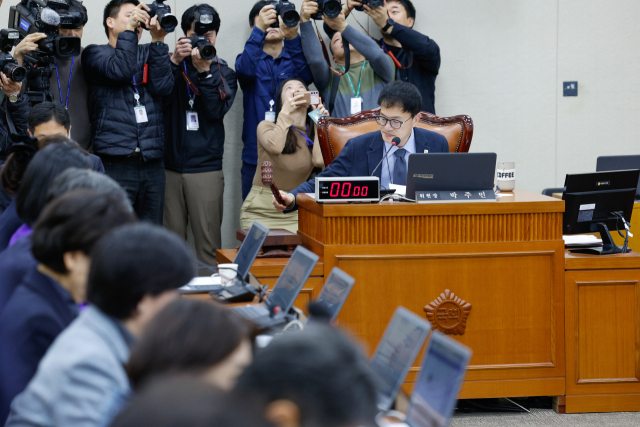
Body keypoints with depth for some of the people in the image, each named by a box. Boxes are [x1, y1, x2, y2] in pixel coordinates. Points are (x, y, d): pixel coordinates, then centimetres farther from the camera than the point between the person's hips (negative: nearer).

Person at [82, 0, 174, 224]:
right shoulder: (95, 54, 7)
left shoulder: (148, 54, 19)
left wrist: (158, 40, -5)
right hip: (115, 162, -4)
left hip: (152, 162, 5)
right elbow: (119, 70, -13)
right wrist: (129, 29, -9)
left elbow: (162, 86, 0)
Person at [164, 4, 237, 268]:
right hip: (170, 166, 1)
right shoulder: (174, 65, 10)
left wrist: (204, 70, -17)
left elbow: (217, 109, -8)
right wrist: (174, 62, -15)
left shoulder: (223, 72, 10)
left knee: (208, 241, -4)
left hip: (206, 169, -1)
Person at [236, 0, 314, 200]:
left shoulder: (293, 59, 10)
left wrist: (292, 37, -28)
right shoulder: (251, 59, 9)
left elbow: (308, 75, -12)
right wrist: (260, 30, -27)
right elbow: (245, 70, -15)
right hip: (256, 159, 0)